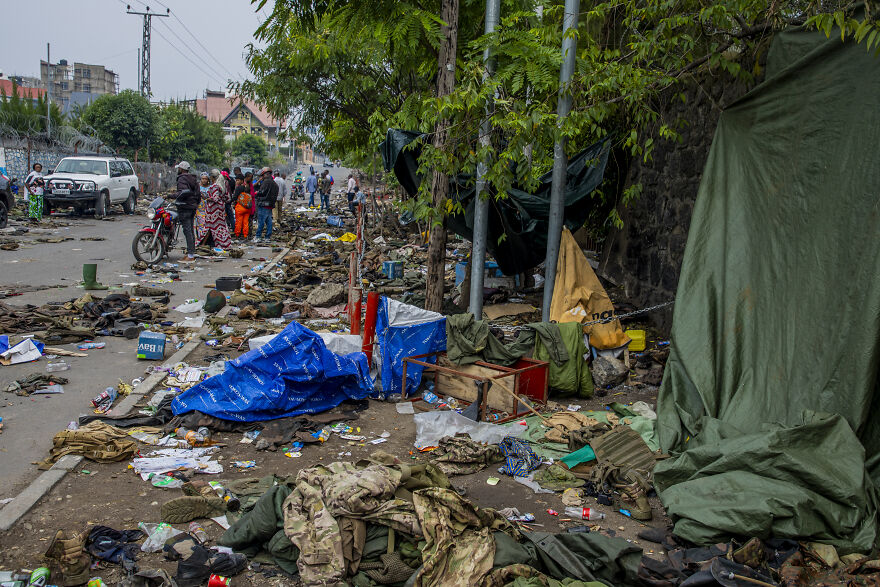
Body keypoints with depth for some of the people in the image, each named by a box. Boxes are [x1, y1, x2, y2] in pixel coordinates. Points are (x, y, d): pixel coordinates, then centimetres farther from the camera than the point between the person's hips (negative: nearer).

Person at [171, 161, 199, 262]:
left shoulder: (182, 179, -10)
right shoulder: (194, 179, 17)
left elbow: (184, 192, -26)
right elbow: (198, 194, 19)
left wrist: (173, 196, -20)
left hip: (185, 207, -9)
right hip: (193, 207, 9)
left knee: (187, 231, -9)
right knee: (191, 231, 14)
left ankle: (190, 256, -11)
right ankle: (192, 253, 17)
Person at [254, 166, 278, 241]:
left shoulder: (266, 181, -11)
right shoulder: (275, 184, 17)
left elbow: (262, 192, -15)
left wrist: (257, 193, 4)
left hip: (263, 205, -8)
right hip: (271, 205, 8)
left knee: (261, 221, -4)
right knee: (269, 221, 9)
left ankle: (258, 236, -2)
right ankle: (267, 237, 12)